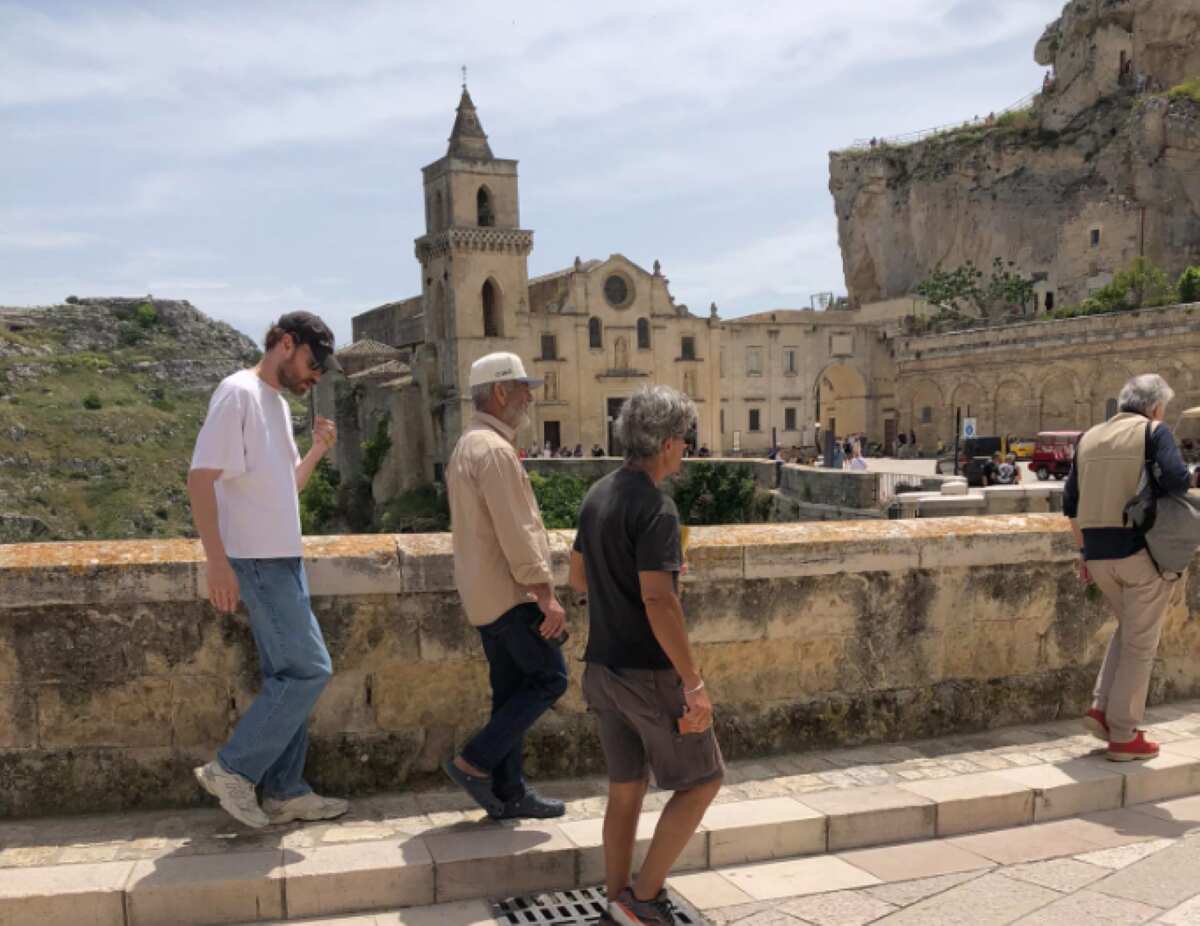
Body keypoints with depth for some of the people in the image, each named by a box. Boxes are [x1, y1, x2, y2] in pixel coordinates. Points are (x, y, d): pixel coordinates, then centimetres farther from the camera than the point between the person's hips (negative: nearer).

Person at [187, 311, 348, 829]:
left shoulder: (278, 402, 16)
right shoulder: (239, 392, -12)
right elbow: (200, 479, -19)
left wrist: (317, 452, 8)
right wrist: (218, 562, -23)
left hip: (283, 558, 9)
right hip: (258, 561, -9)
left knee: (288, 676, 11)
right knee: (309, 670, -8)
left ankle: (284, 793, 19)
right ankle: (233, 770, 5)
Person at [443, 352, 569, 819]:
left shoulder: (467, 445, 16)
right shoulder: (494, 449, -17)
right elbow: (516, 532, -22)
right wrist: (547, 595, -20)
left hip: (484, 594, 10)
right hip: (509, 592, -10)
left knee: (511, 689, 12)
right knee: (549, 678, -2)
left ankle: (507, 792, 17)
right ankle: (474, 762, -1)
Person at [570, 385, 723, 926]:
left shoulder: (598, 495, 7)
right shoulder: (654, 507, -19)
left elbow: (577, 579, 17)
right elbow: (658, 602, -25)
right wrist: (694, 684, -20)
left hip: (603, 668, 8)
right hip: (649, 673, -8)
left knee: (625, 789, 17)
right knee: (702, 779, 8)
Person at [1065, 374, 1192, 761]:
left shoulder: (1089, 438, 12)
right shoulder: (1154, 432, -4)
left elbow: (1071, 503, 12)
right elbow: (1177, 479, -21)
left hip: (1099, 553, 6)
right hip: (1142, 552, -5)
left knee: (1127, 627, 25)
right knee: (1140, 642, 6)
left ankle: (1101, 707, 14)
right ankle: (1123, 736, 11)